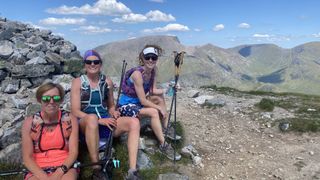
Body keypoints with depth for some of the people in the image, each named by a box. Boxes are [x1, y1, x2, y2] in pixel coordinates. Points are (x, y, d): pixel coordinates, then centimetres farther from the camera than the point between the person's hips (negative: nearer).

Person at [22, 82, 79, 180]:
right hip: (38, 170, 1)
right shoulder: (30, 122, -3)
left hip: (65, 167, 0)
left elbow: (73, 152, -5)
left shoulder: (70, 119, -4)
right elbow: (27, 158, -3)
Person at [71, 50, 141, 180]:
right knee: (92, 117, -40)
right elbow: (75, 111, -8)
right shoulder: (78, 82, 0)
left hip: (105, 122, 4)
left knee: (134, 122, -21)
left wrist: (114, 113, -5)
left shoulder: (107, 82, 10)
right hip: (85, 123, -3)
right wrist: (99, 120, -19)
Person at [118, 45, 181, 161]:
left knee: (160, 98, 8)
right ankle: (163, 145, -17)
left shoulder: (153, 70, -3)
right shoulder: (137, 74, -26)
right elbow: (143, 101, -25)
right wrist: (160, 108, -15)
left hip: (137, 102, 9)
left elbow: (153, 91, 2)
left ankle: (165, 129, 13)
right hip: (127, 106, -9)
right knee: (154, 112, -27)